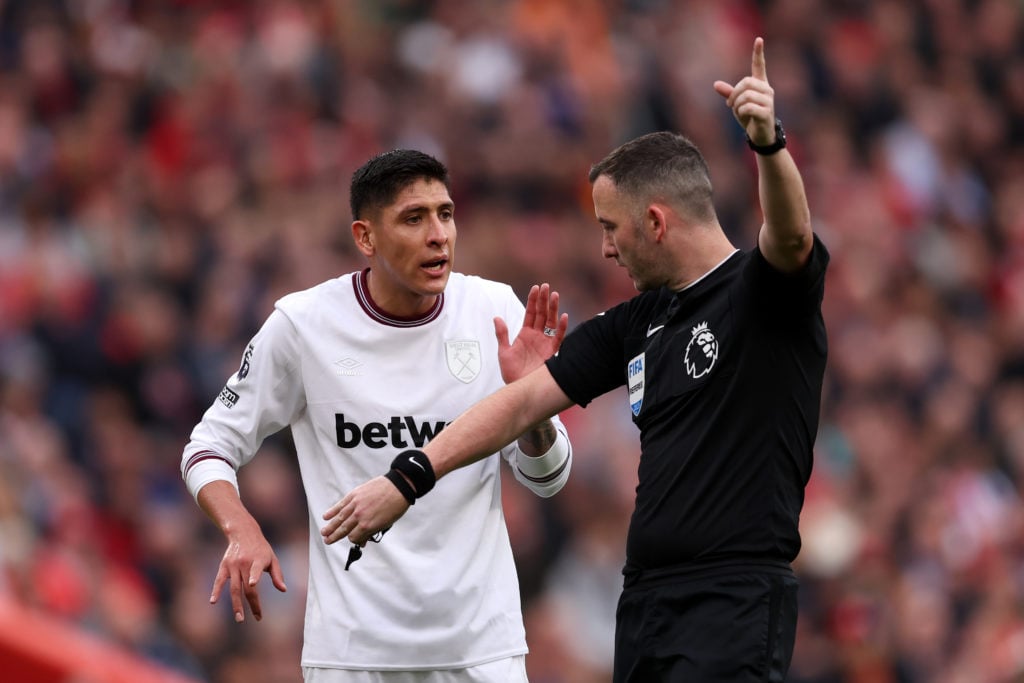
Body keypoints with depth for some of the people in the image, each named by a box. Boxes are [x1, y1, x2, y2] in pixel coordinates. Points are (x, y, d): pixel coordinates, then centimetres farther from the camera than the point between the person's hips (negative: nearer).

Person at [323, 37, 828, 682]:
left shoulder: (760, 289, -5)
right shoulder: (635, 324, 17)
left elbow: (791, 236, -27)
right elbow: (523, 402, 17)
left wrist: (769, 143, -47)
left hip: (735, 607, -8)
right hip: (645, 600, 8)